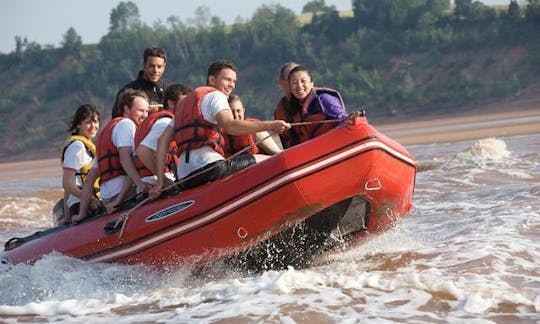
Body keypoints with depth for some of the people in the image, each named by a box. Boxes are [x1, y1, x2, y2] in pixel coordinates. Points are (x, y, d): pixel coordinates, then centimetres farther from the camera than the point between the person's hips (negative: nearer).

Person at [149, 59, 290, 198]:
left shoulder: (184, 103, 31)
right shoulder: (214, 95, 6)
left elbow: (163, 140, 22)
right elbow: (230, 126, -15)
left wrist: (160, 180, 17)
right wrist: (269, 126, -20)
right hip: (207, 165, -8)